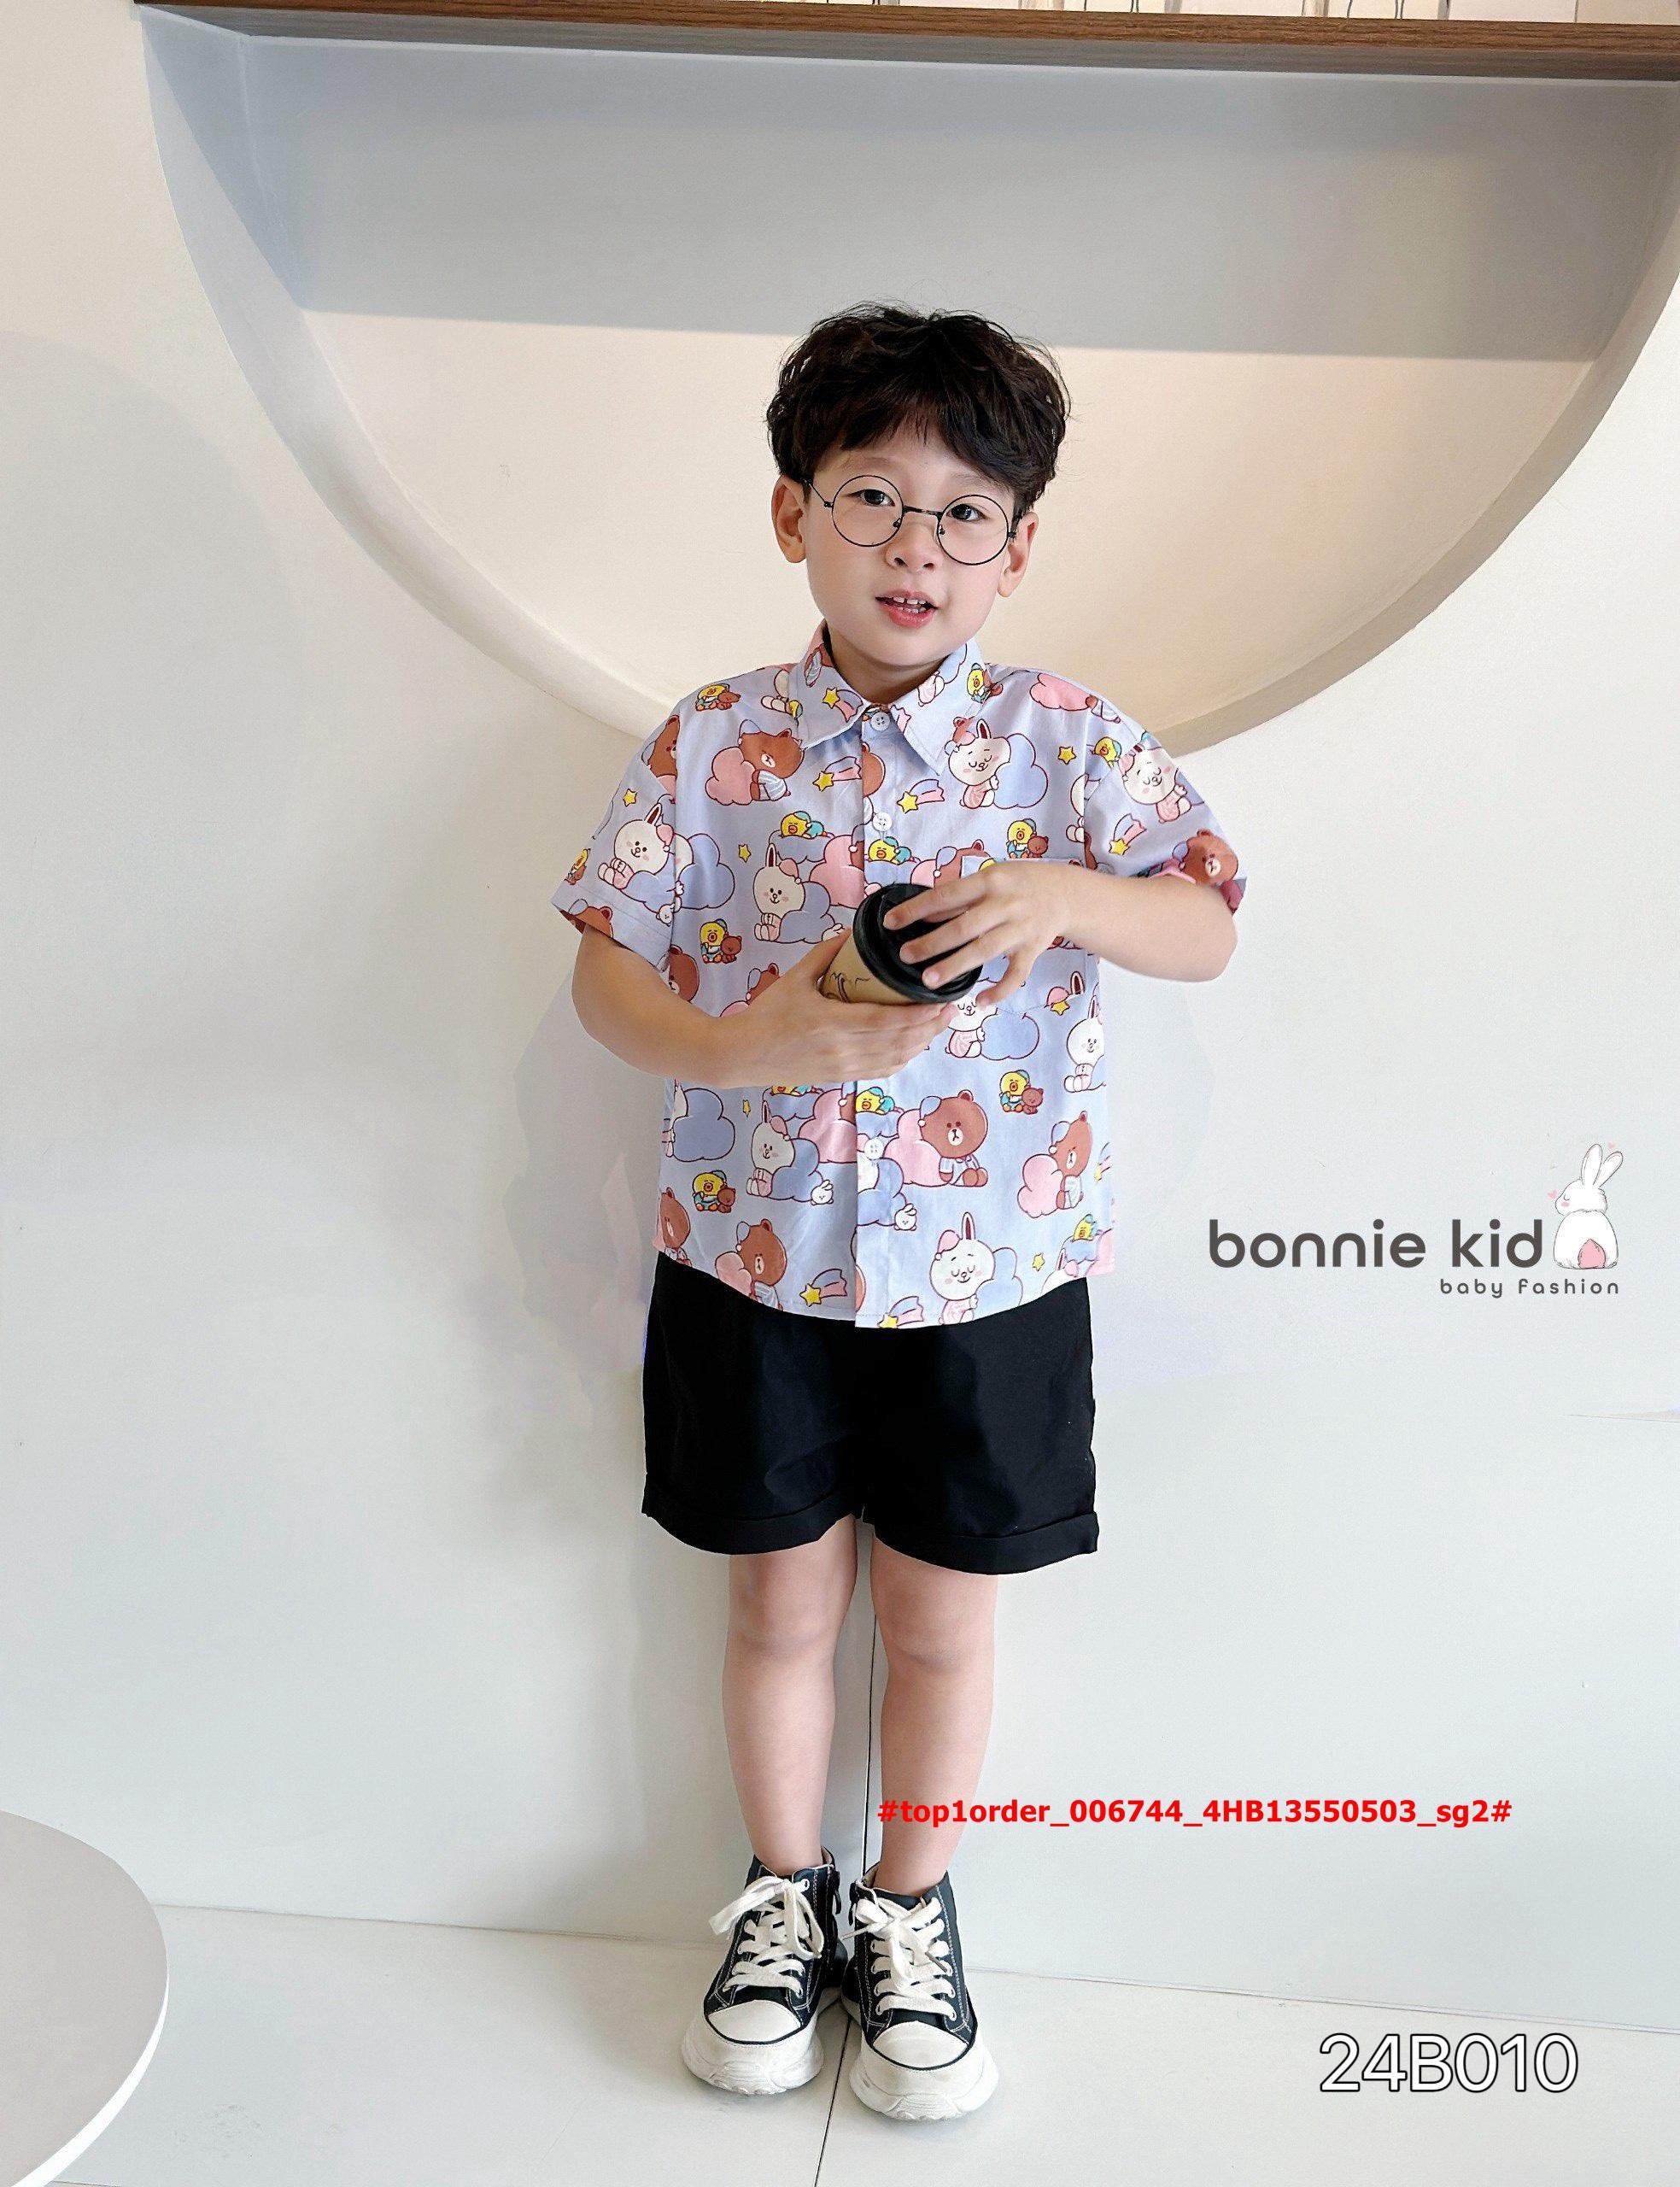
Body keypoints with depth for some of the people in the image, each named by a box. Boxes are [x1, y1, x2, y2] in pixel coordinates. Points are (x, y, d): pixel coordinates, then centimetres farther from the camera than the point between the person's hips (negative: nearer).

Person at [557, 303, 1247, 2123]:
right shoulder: (713, 742, -4)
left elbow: (1210, 931, -9)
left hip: (988, 1267, 0)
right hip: (759, 1250, 1)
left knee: (941, 1615, 14)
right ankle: (780, 1893, 39)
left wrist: (1063, 892, -29)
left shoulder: (1066, 742, -4)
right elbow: (605, 971, -6)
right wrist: (758, 1047, -25)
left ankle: (912, 1914, 38)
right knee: (779, 1598, 16)